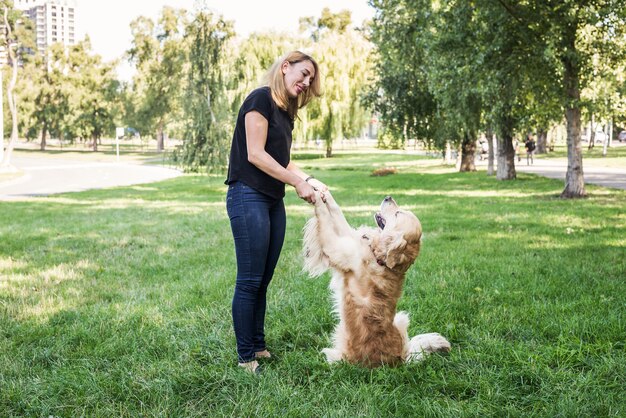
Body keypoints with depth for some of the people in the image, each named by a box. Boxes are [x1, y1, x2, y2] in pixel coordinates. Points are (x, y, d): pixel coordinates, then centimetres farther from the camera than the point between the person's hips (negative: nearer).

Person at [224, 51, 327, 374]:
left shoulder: (286, 112, 18)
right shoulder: (260, 99, -9)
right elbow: (255, 154, -16)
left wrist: (309, 180, 2)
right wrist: (298, 183, -13)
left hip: (273, 201, 9)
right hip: (249, 197, -9)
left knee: (262, 281, 11)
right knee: (249, 281, -5)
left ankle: (259, 347, 20)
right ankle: (246, 358, 3)